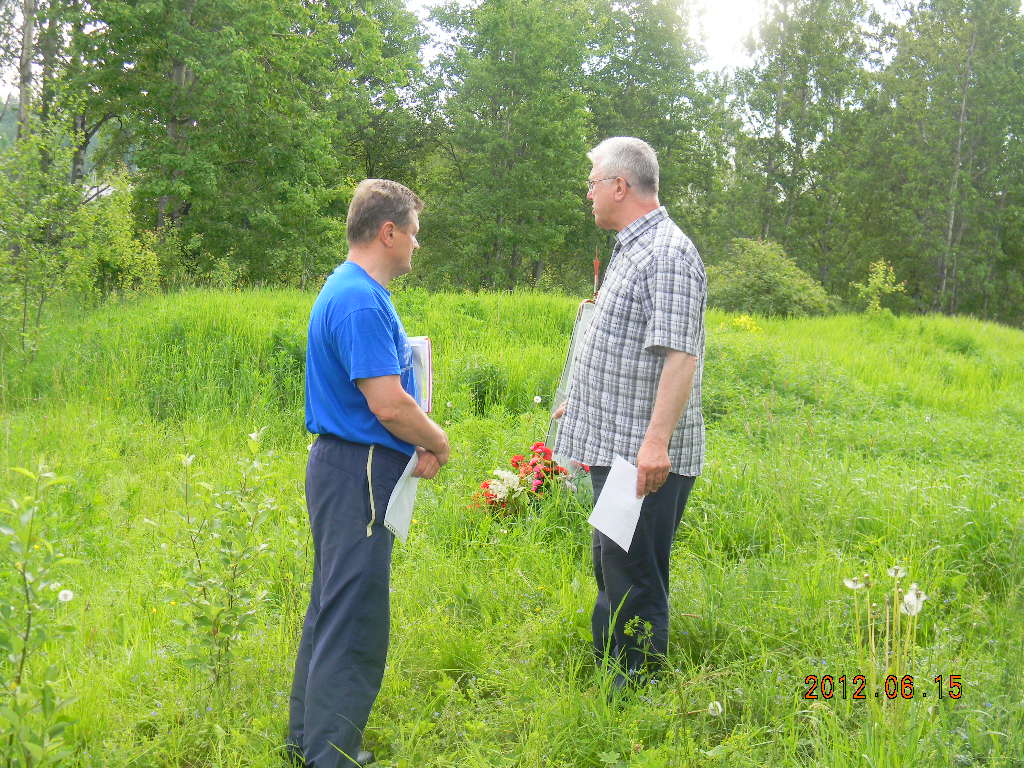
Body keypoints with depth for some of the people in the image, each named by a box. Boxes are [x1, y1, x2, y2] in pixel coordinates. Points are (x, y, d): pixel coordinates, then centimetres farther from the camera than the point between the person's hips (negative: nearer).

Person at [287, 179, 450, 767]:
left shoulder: (354, 291, 15)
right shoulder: (361, 300, -19)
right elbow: (390, 405, -24)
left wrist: (416, 446, 6)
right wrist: (437, 442, -6)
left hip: (348, 469, 11)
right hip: (361, 472, -11)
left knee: (337, 610, 19)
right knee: (354, 621, -3)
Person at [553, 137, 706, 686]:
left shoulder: (669, 254, -16)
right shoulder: (630, 250, 17)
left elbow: (681, 354, -25)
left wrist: (657, 440, -33)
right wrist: (580, 402, 34)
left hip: (648, 460, -11)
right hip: (615, 448, 11)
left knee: (635, 581, -3)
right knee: (610, 572, 20)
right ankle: (607, 676, 33)